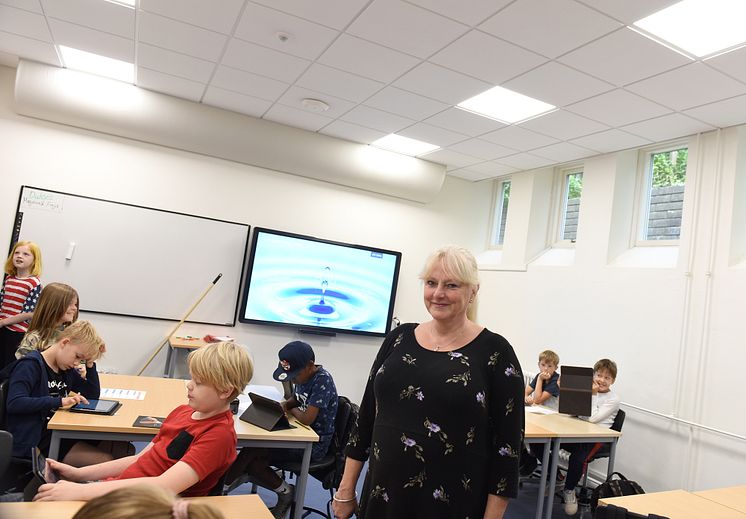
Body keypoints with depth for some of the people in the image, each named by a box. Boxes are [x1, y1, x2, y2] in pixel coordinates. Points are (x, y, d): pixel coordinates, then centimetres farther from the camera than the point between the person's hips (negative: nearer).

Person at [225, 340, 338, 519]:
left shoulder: (322, 380, -22)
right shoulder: (303, 375, 3)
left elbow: (307, 418, -28)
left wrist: (291, 410, -7)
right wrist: (284, 405, -2)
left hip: (314, 445, -9)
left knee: (252, 452, -11)